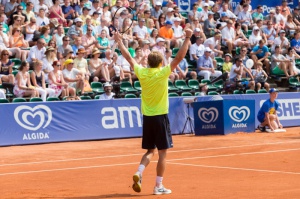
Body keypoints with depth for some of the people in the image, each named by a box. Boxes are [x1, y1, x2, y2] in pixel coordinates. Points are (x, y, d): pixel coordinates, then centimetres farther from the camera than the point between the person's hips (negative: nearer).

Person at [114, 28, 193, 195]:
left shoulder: (142, 72, -1)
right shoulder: (162, 73, -12)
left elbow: (129, 58, 12)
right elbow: (179, 58, -14)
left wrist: (120, 42, 24)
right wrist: (187, 38, -9)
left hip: (147, 117, 5)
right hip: (160, 117, -5)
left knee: (150, 151, 17)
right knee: (162, 153, 3)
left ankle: (139, 173, -6)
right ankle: (159, 186, 3)